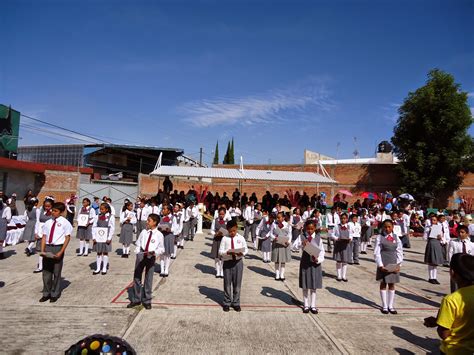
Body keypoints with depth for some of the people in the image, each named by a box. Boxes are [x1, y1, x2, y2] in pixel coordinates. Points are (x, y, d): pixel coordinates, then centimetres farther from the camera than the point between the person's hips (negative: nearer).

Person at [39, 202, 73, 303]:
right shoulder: (48, 222, 7)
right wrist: (42, 250, -4)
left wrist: (61, 252, -13)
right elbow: (44, 237, 7)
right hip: (47, 247, 4)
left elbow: (67, 238, -7)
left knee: (56, 272, 8)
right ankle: (46, 293, 28)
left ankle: (55, 294, 24)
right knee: (46, 272, 11)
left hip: (58, 248, -4)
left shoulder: (65, 223, -5)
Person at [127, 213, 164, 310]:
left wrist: (155, 252, -17)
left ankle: (147, 300, 22)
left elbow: (161, 248, 0)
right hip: (141, 254, 3)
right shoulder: (144, 232, 3)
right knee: (137, 276, 10)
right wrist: (137, 252, -1)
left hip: (151, 256, -3)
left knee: (149, 278, 6)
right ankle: (136, 299, 27)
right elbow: (138, 243, 11)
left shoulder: (159, 235, -5)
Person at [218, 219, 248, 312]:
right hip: (227, 262, -1)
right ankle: (227, 303, 22)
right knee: (227, 283, 7)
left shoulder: (241, 238, 2)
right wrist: (227, 252, -23)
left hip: (238, 262, 1)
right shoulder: (224, 238, -3)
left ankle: (236, 303, 22)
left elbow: (246, 249, 5)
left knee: (237, 283, 8)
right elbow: (220, 251, -4)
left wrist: (242, 253, -16)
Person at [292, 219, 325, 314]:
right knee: (305, 286, 9)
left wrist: (318, 259, -15)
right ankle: (306, 305, 22)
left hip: (315, 263, 1)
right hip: (305, 262, 0)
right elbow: (294, 246, -9)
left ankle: (313, 306, 21)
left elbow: (322, 251, 2)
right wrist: (301, 244, -27)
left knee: (314, 286, 9)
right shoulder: (302, 236, -2)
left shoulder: (318, 238, 0)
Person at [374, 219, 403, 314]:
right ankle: (384, 306, 16)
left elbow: (399, 252, 4)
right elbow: (376, 252, -8)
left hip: (394, 264, 3)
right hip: (383, 264, -3)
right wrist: (380, 265, -16)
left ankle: (390, 306, 20)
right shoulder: (379, 237, -5)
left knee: (392, 284, 10)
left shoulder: (396, 237, 4)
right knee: (383, 284, 7)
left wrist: (398, 264, -6)